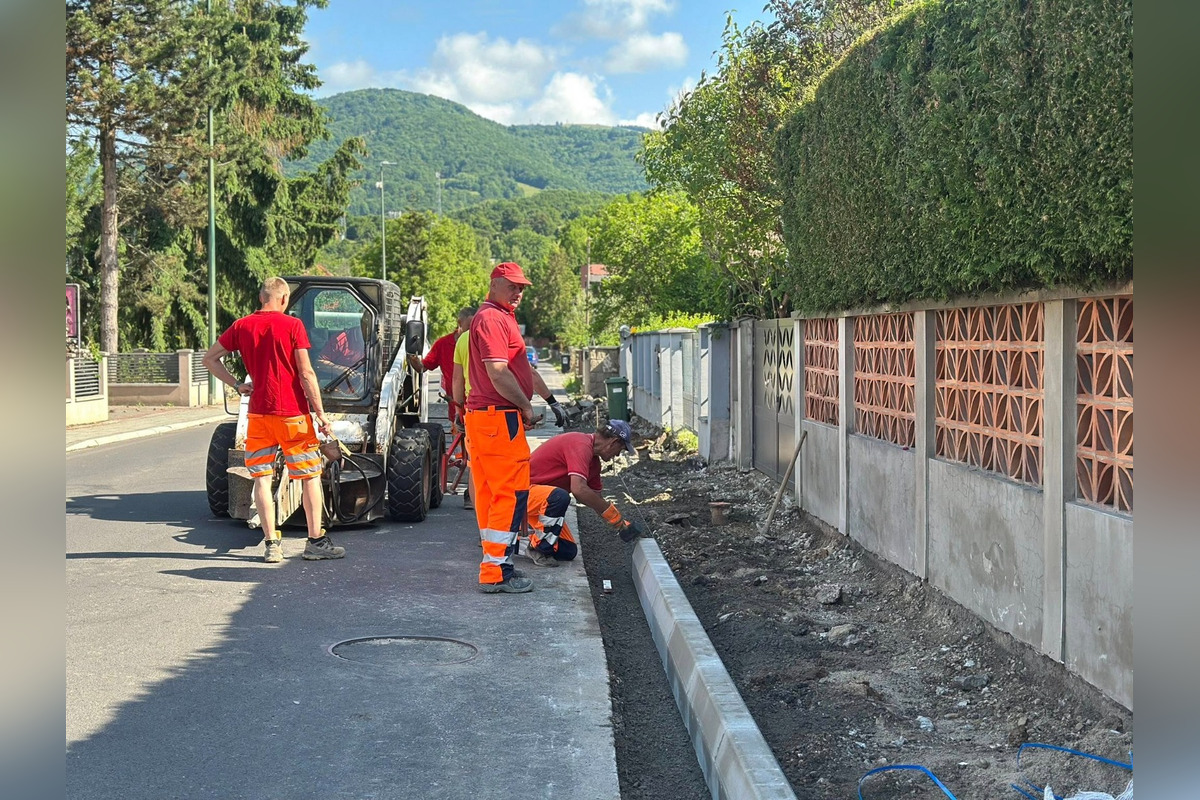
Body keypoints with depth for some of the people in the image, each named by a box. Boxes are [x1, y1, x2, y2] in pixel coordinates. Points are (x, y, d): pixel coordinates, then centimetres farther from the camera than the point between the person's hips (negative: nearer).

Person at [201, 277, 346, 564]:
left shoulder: (242, 326, 5)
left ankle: (271, 544, 5)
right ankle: (316, 541, 10)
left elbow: (210, 359, 11)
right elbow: (306, 374, -10)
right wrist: (320, 413, -5)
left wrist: (236, 384, 11)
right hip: (292, 412, -3)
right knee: (310, 476, 7)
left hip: (258, 412, 4)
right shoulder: (292, 325, -7)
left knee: (261, 478, 7)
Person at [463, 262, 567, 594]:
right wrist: (526, 406, -11)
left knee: (489, 493, 12)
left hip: (483, 417, 11)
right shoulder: (491, 318, -11)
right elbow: (497, 371, -20)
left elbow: (525, 369, 30)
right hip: (499, 417, -11)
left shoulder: (504, 318, 24)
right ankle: (496, 573, -8)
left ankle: (493, 566, 19)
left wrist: (551, 401, 28)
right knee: (512, 494, -9)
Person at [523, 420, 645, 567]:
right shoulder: (581, 445, -23)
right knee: (560, 497, -39)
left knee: (568, 552, 4)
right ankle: (539, 549, -20)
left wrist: (622, 524, 10)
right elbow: (579, 489, -36)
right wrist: (616, 517, -27)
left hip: (543, 499, 10)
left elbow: (595, 496, 18)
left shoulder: (593, 459, 9)